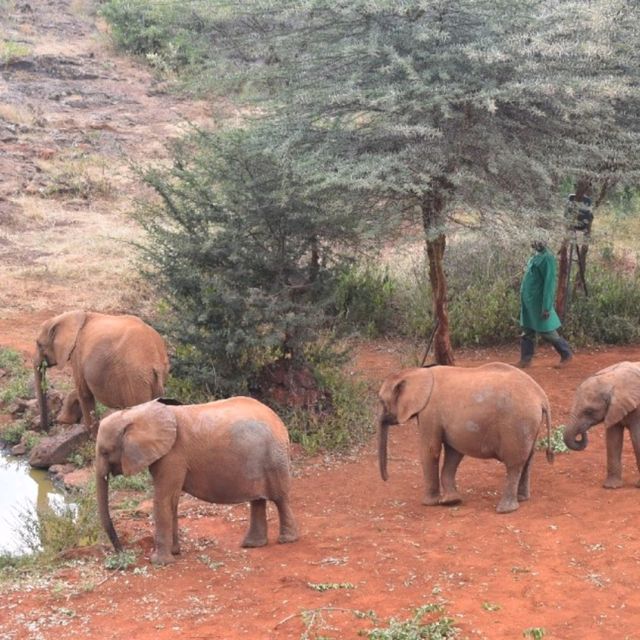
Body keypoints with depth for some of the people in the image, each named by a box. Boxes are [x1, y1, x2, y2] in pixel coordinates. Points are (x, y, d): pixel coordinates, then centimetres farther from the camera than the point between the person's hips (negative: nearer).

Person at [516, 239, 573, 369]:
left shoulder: (547, 258, -18)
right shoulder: (536, 256, 9)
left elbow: (549, 282, -21)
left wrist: (546, 306, -23)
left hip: (539, 301, -9)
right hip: (529, 301, 9)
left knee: (546, 332, 1)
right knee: (527, 331, 10)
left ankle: (566, 355, 16)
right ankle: (525, 360, 16)